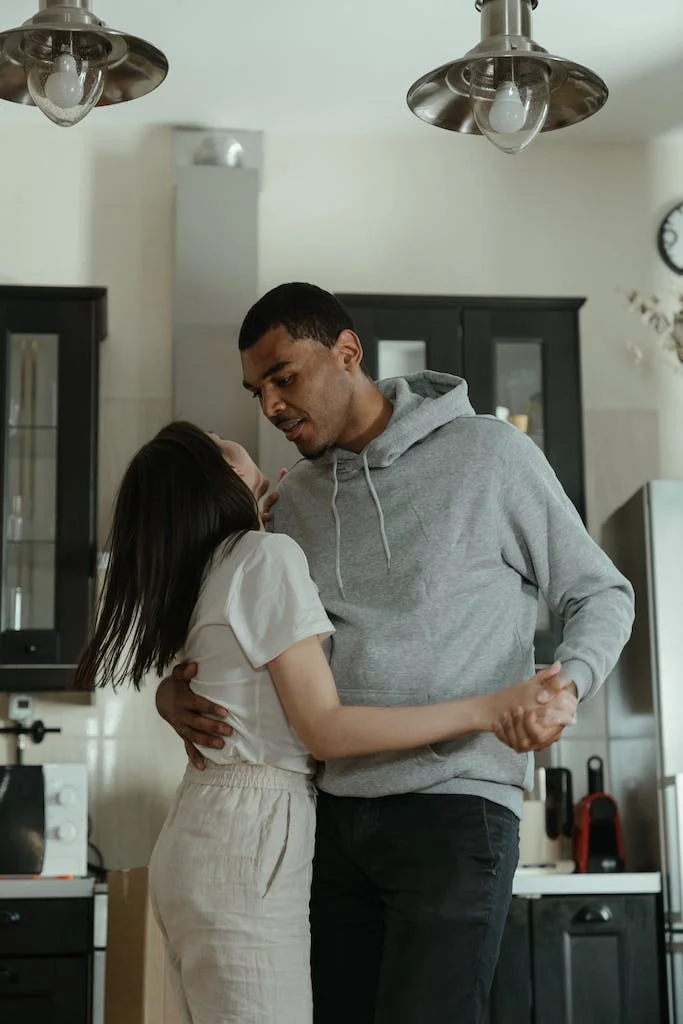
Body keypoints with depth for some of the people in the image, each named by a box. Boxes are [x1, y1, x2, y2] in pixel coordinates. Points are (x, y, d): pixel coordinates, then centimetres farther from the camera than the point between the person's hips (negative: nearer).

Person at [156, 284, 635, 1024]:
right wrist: (174, 689, 1)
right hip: (335, 811, 5)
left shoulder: (491, 454, -1)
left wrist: (567, 684, -16)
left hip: (455, 805, -5)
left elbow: (600, 594, 4)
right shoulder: (293, 498, 13)